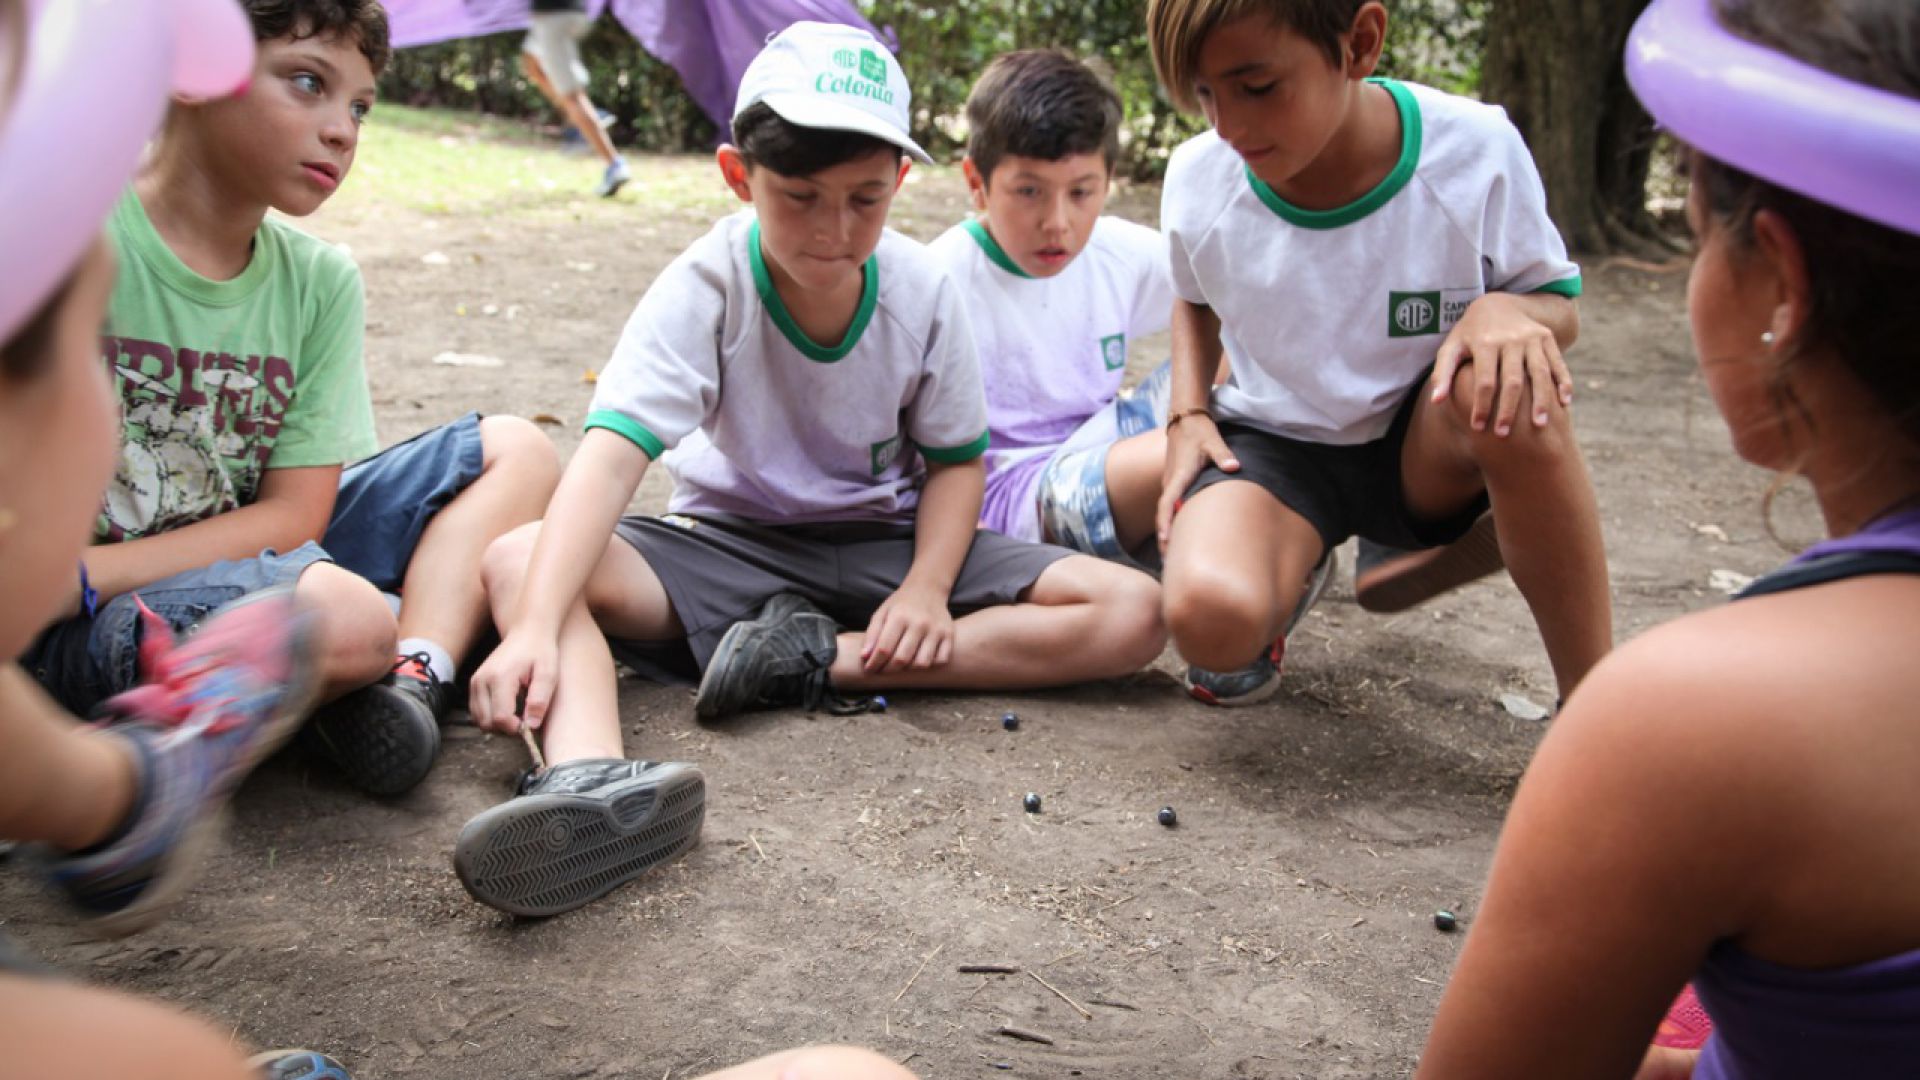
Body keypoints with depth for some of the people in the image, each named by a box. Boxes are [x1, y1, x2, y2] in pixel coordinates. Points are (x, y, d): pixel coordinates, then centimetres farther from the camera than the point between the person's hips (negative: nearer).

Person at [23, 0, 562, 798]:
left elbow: (293, 514, -5)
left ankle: (416, 678, -16)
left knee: (515, 450, 2)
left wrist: (78, 576, -16)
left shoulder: (320, 282, 1)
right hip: (72, 633, -7)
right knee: (345, 621, -37)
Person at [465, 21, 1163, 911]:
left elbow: (954, 458, 3)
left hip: (886, 540, 3)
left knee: (1132, 614, -20)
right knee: (517, 562, -28)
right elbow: (612, 454, -32)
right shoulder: (707, 287, -19)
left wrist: (926, 587, -17)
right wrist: (533, 628, -48)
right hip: (733, 544, -2)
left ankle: (818, 660, -24)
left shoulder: (922, 291, -11)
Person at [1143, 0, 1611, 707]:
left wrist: (1506, 312, -28)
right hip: (1271, 444, 1)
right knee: (1210, 619, -33)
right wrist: (1188, 415, -5)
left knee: (1509, 385, -38)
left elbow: (1558, 302, -3)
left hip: (1422, 451, 0)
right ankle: (1291, 578, 8)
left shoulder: (1476, 152, -19)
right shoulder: (1198, 179, -11)